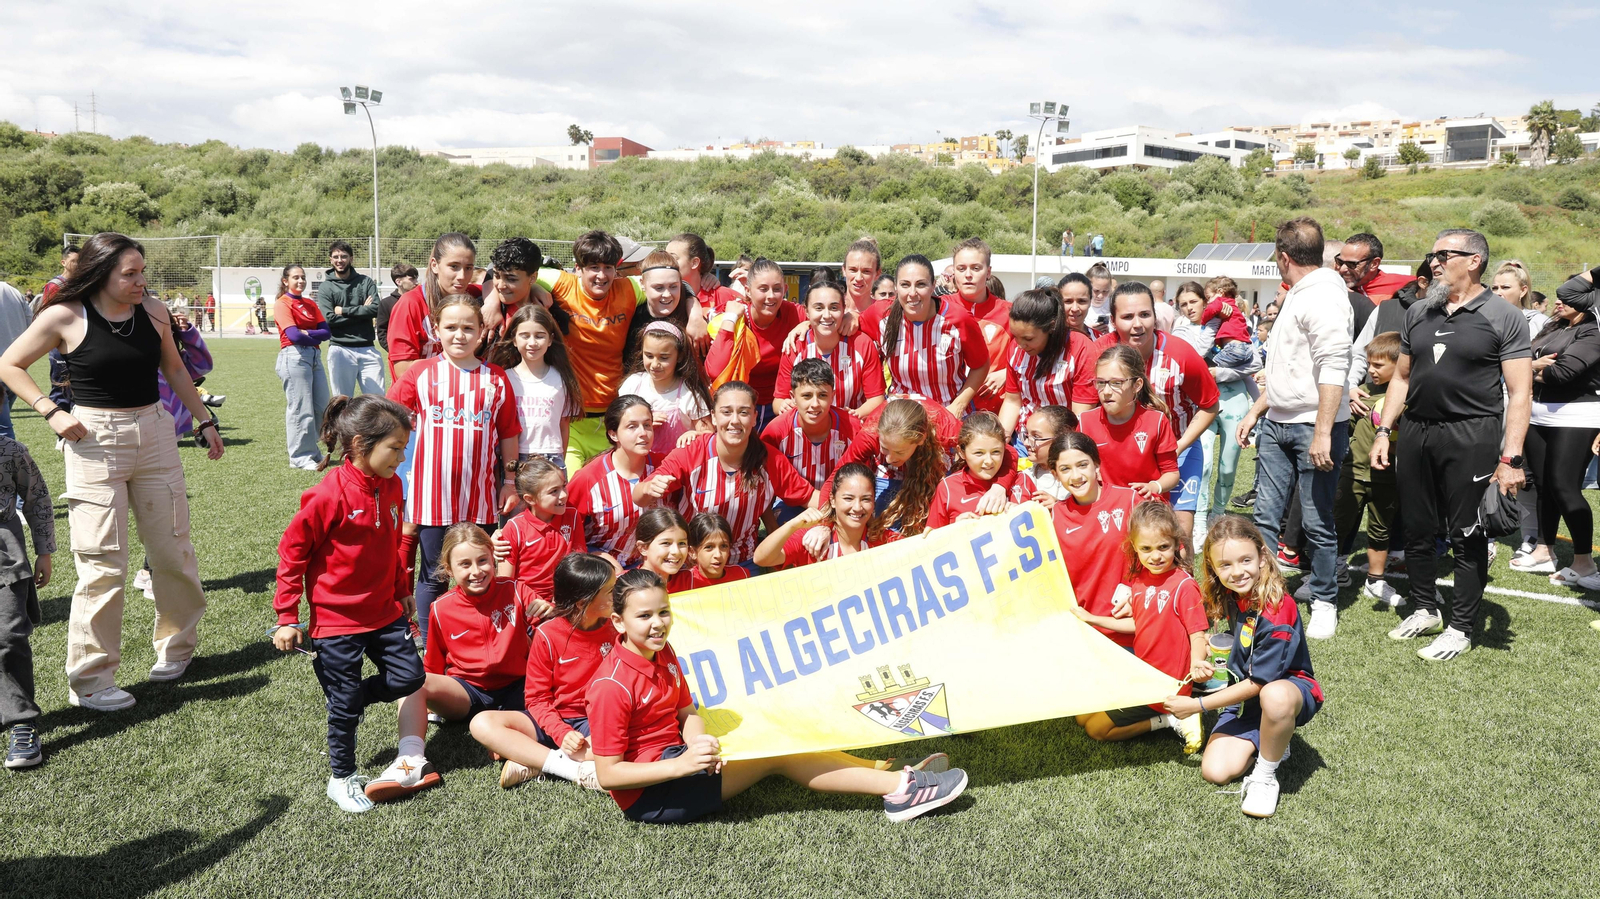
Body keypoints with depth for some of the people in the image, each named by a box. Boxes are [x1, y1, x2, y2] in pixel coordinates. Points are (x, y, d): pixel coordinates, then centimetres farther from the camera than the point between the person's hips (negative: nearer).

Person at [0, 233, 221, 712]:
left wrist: (205, 420, 18)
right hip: (95, 442, -4)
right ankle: (90, 679, 11)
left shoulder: (153, 312, 2)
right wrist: (51, 412, -8)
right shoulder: (65, 316, -8)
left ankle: (176, 645, 32)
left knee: (173, 549, 10)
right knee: (103, 564, -3)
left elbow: (174, 369, 18)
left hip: (154, 434, 4)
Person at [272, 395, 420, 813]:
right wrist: (286, 617, -12)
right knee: (345, 702, 5)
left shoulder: (392, 487, 0)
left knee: (409, 676, 2)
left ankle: (349, 700, 29)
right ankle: (342, 777, 26)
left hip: (384, 611, 6)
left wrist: (402, 591, 23)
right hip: (336, 618, -6)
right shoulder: (329, 496, -21)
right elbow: (292, 551, -14)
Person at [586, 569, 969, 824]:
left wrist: (699, 742, -18)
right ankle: (901, 787, -12)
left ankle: (892, 775, -6)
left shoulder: (663, 653, 4)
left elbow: (686, 712, 6)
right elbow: (607, 774, -21)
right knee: (777, 756, -16)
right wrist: (683, 764, -29)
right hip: (648, 794, -8)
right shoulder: (611, 685, -22)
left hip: (676, 756, 8)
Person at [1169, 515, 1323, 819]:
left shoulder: (1277, 614, -27)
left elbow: (1257, 683, -23)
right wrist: (1208, 664, -4)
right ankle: (1268, 742, 16)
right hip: (1243, 695, 6)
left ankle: (1265, 776, -18)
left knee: (1274, 697, -44)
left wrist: (1197, 705, -18)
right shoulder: (1229, 597, -6)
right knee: (1215, 772, -13)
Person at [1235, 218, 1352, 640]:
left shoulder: (1323, 297, -14)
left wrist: (1322, 433, -25)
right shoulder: (1296, 296, 18)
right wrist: (1256, 411, 23)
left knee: (1318, 522, 3)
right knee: (1265, 517, 7)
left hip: (1313, 428, -9)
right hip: (1277, 424, 9)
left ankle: (1324, 602, 17)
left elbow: (1333, 370, -22)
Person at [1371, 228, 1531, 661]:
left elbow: (1519, 393, -7)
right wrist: (1383, 430, 8)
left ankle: (1460, 627, 13)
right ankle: (1425, 610, 28)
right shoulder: (1419, 312, 12)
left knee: (1467, 535, 2)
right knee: (1416, 529, 11)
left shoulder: (1503, 316, -4)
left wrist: (1511, 457, -15)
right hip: (1416, 430, 5)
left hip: (1470, 434, -5)